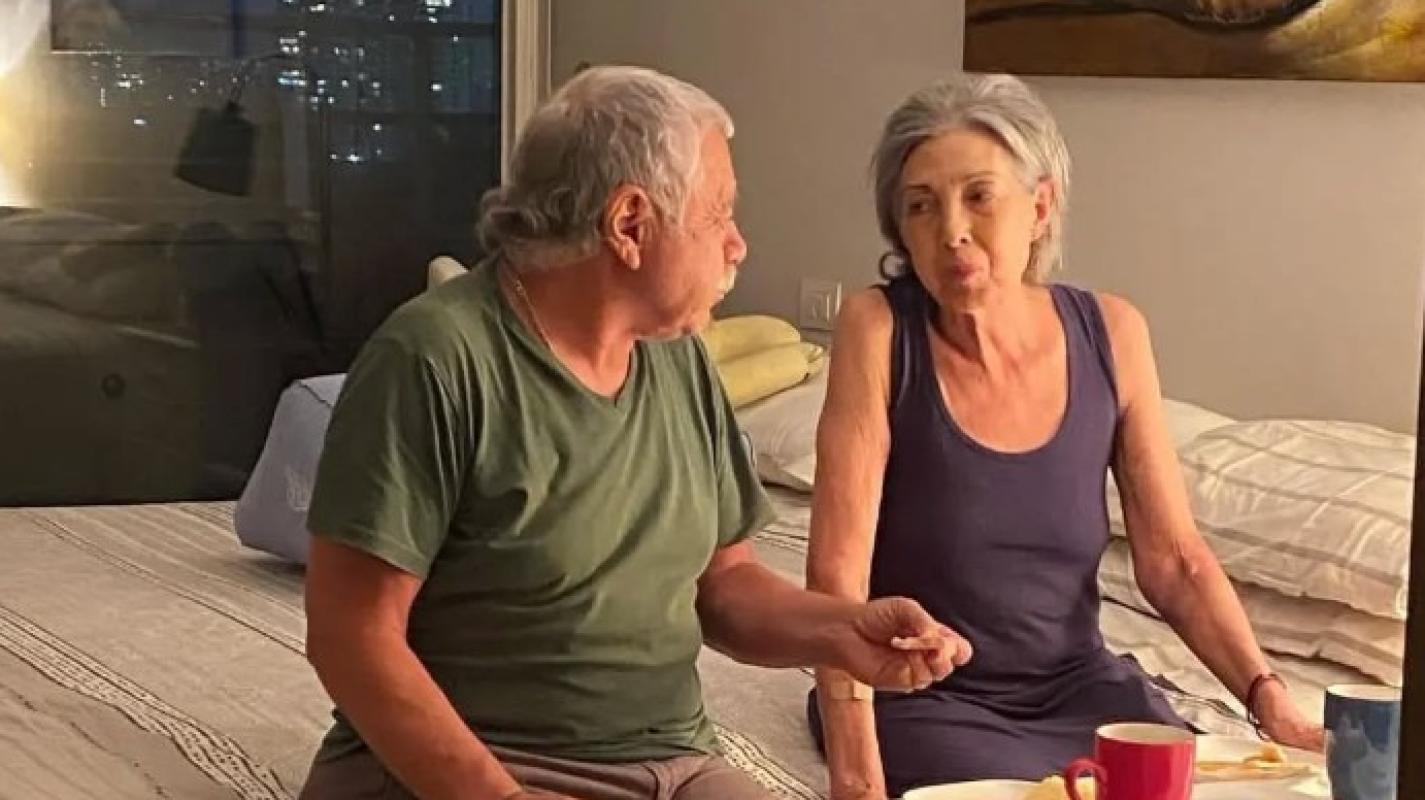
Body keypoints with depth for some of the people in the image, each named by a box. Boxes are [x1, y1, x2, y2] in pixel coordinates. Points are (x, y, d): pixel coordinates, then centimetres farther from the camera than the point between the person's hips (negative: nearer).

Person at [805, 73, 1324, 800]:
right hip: (921, 696, -3)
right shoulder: (879, 329, -15)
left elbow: (1174, 561, 0)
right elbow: (837, 572, -19)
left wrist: (1269, 697, -14)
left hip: (1076, 683, 4)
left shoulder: (1110, 335, -3)